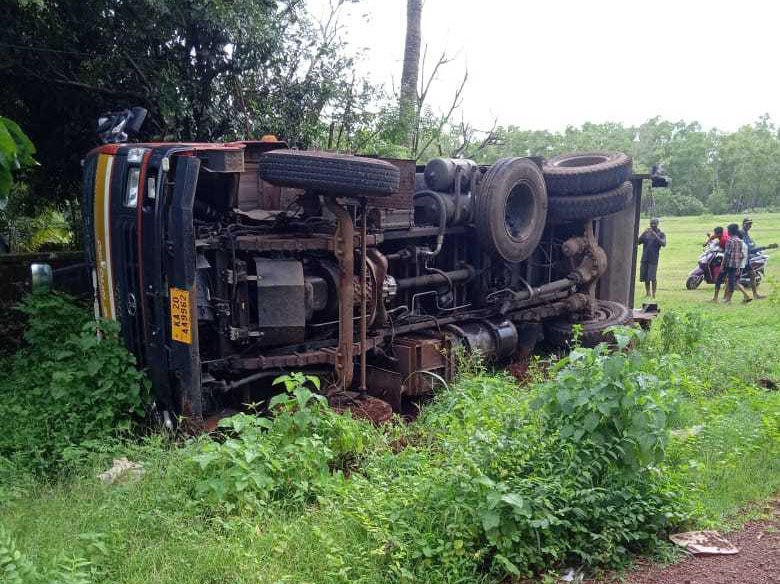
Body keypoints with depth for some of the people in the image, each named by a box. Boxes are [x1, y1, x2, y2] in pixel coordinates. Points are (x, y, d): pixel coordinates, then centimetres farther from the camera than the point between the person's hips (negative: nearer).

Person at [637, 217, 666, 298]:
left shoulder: (661, 234, 3)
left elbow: (663, 244, -13)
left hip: (653, 259, -4)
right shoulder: (646, 233, 11)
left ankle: (653, 294, -2)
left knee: (652, 278, -11)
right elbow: (638, 242, 3)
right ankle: (647, 293, 21)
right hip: (644, 259, 4)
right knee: (645, 278, 7)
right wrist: (643, 234, -11)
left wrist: (655, 235, -19)